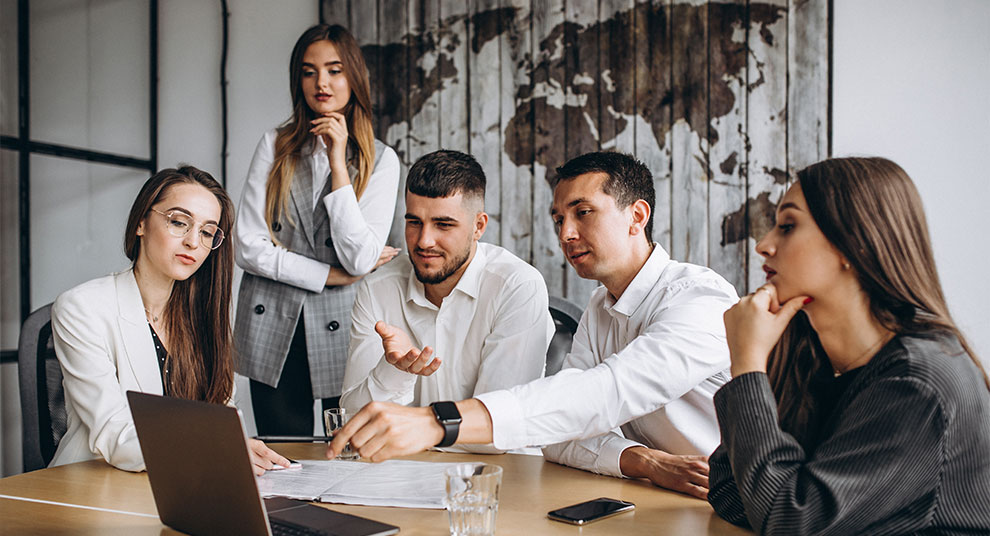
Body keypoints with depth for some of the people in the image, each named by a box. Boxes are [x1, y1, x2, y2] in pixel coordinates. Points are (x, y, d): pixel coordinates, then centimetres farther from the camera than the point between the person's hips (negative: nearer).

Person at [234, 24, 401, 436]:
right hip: (272, 335, 1)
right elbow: (248, 247, -5)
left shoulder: (381, 160, 0)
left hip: (343, 330, -1)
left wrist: (337, 160, -13)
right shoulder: (275, 145, 3)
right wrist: (333, 275, -9)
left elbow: (359, 259, -13)